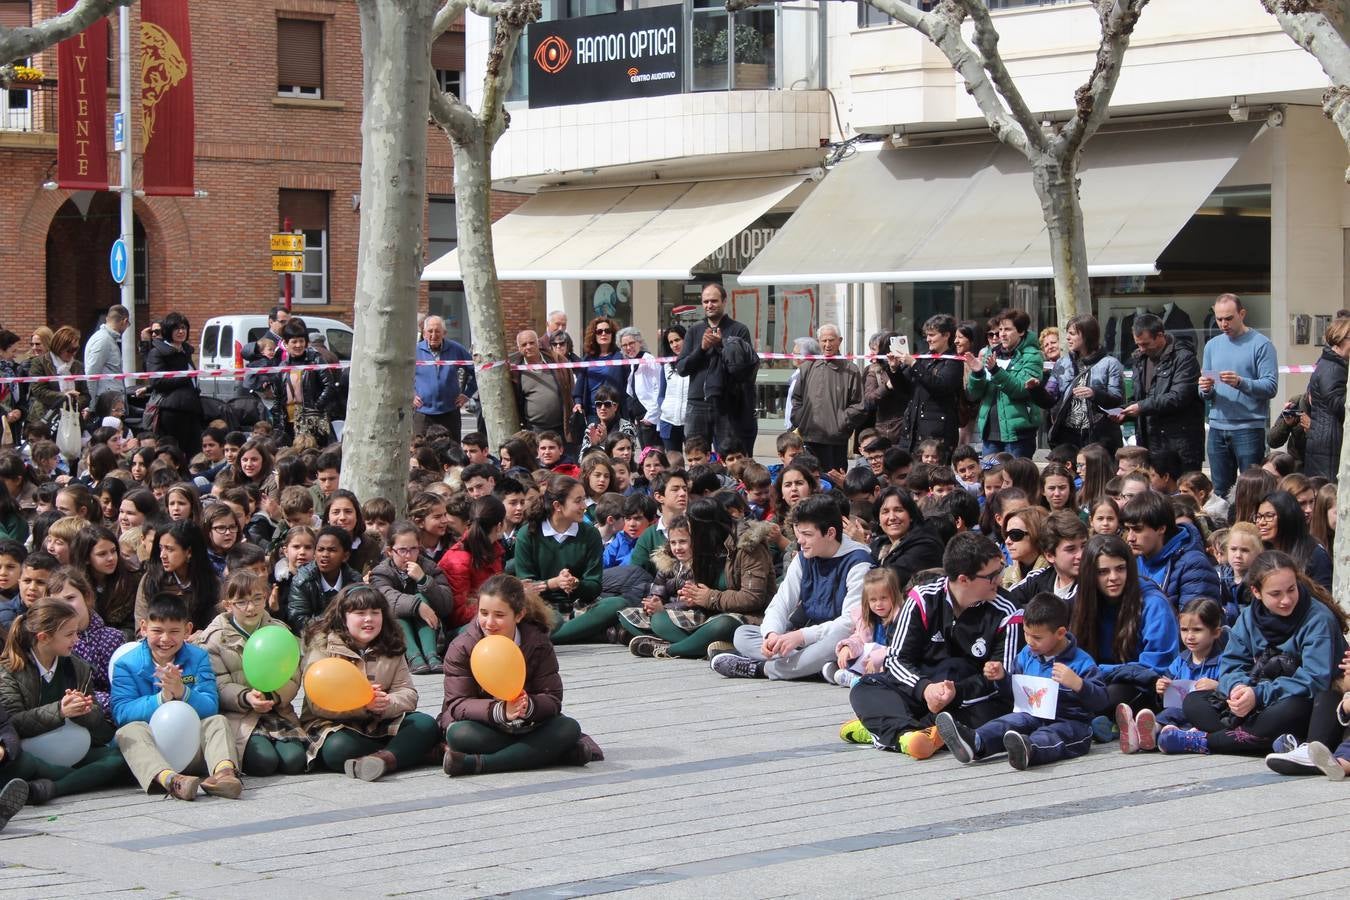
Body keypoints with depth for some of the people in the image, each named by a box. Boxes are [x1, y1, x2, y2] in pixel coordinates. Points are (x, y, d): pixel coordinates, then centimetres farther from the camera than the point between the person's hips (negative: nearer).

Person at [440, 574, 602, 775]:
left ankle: (475, 764, -34)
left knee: (569, 729, -26)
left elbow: (552, 699, -12)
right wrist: (500, 711, -38)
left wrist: (529, 706, -37)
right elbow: (458, 704, -20)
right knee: (459, 734, -35)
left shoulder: (538, 644, -8)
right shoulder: (461, 649, -13)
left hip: (526, 726, 3)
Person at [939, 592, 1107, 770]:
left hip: (1070, 722, -5)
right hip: (1034, 717, 5)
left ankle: (1029, 750, -72)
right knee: (1011, 721, -24)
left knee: (1052, 735, -38)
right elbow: (1013, 691, 26)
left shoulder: (1082, 662, -6)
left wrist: (1077, 684, -30)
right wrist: (1002, 677, 4)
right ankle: (975, 741, -53)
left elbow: (1101, 701, -13)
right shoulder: (1026, 655, 13)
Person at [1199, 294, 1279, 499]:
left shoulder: (1261, 344, -2)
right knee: (1220, 490, 7)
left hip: (1249, 427, -5)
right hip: (1217, 427, 5)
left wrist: (1241, 382, -25)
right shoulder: (1212, 345, 15)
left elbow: (1270, 387, -11)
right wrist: (1205, 389, -7)